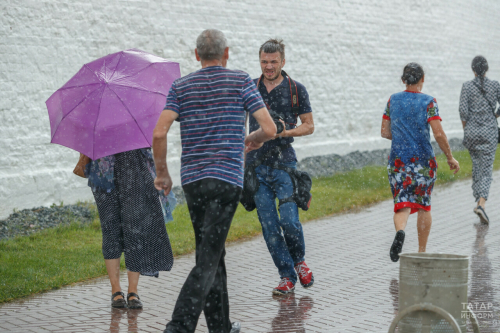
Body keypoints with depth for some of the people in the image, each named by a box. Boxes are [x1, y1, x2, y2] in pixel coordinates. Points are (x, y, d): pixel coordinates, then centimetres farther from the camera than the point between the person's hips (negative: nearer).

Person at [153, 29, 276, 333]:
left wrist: (162, 172, 8)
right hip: (227, 179, -4)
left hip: (192, 179, 4)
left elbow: (159, 133, -5)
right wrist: (253, 139, 18)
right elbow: (270, 129, -4)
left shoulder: (181, 86, 7)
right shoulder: (241, 81, 1)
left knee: (212, 252, 17)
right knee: (207, 260, -6)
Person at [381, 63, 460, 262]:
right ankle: (422, 251, 21)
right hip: (423, 160, -1)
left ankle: (400, 231, -33)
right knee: (424, 205, 15)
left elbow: (385, 132, 7)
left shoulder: (393, 100, 4)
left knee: (402, 205, 0)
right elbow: (439, 134, -14)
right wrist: (450, 158, -3)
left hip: (398, 161, 2)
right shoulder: (428, 102, -7)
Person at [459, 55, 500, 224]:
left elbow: (463, 111, -10)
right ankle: (481, 205, -22)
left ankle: (479, 201, 23)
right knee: (486, 170, -2)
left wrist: (465, 129, 4)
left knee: (476, 166, 19)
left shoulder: (467, 86, -3)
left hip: (472, 131, 1)